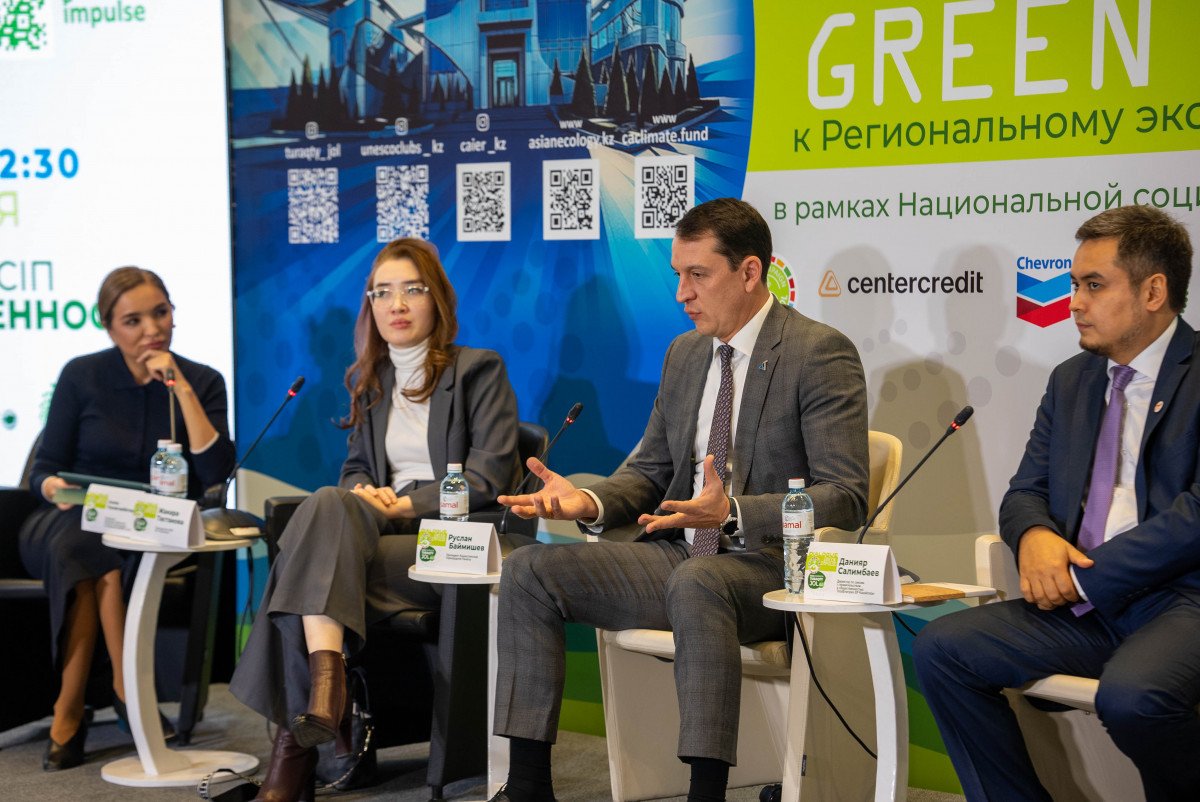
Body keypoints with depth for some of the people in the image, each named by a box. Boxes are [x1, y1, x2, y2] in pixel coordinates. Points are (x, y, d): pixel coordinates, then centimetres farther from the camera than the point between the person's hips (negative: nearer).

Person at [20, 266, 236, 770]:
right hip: (71, 522, 0)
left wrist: (182, 390, -12)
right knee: (87, 548, -35)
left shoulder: (202, 383, 5)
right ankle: (126, 690, -28)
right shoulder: (82, 377, 3)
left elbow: (216, 473, -9)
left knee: (86, 555, -32)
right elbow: (44, 469, 6)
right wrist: (53, 487, -19)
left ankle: (68, 714, -26)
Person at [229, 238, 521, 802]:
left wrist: (406, 505, -15)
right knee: (330, 504, -32)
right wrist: (363, 494, -4)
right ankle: (323, 679, -46)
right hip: (381, 530, 5)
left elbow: (489, 477, -6)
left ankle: (295, 743, -35)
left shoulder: (480, 370, 5)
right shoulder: (367, 380, 22)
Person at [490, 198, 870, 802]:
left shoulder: (821, 354, -9)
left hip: (769, 569, -7)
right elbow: (649, 470, 20)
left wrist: (733, 515, -31)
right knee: (529, 571, -8)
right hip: (678, 558, 7)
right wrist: (590, 502, -3)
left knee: (696, 584, -40)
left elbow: (844, 500, -16)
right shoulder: (684, 353, 14)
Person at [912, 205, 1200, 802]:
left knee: (1132, 695, -36)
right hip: (1081, 601, 6)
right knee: (940, 648, -14)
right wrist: (1034, 535, -9)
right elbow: (1024, 491, 17)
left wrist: (1082, 578, -15)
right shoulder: (1071, 380, 19)